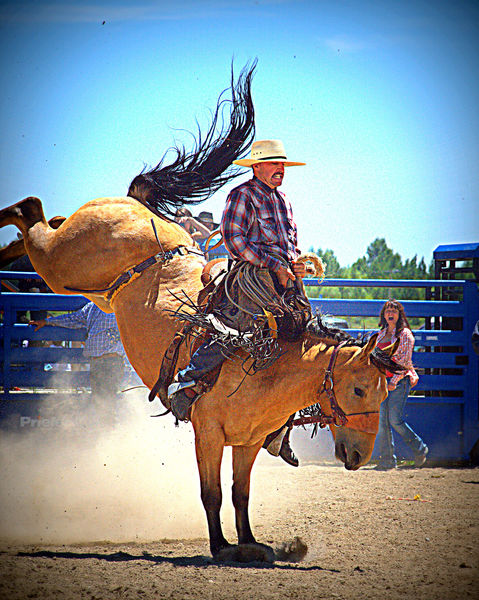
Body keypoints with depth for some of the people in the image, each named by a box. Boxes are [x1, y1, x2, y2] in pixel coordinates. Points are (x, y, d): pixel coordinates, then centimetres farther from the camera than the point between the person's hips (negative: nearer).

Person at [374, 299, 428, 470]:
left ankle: (419, 449, 9)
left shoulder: (405, 334, -4)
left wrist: (395, 380, -17)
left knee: (395, 420, -12)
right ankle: (387, 460, 4)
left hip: (400, 380, -6)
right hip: (383, 380, 6)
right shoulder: (381, 334, 15)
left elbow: (405, 361, -10)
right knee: (383, 421, 0)